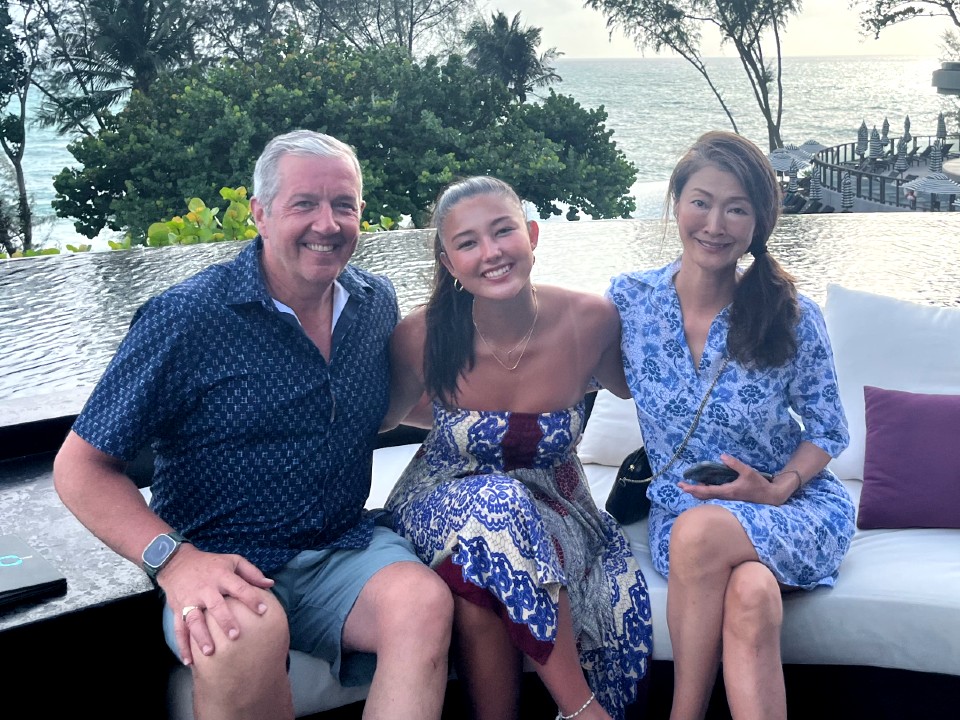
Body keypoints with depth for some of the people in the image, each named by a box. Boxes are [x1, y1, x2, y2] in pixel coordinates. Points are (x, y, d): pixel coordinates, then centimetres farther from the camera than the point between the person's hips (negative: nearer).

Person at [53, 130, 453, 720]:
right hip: (225, 566, -3)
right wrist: (174, 560, -22)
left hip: (346, 550, 4)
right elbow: (81, 467, -7)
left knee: (425, 600, -29)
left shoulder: (377, 303, 7)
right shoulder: (185, 317, -9)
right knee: (247, 635, -37)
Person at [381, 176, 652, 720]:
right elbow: (387, 414, 5)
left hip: (554, 507, 0)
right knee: (494, 504, -35)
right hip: (442, 505, 0)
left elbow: (627, 387, 9)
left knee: (479, 576, -33)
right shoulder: (422, 338, -17)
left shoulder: (592, 321, -15)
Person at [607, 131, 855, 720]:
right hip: (681, 507, 1)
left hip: (795, 506, -1)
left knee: (699, 529, -36)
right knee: (749, 599, -34)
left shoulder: (793, 317, -9)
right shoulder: (630, 299, -4)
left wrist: (777, 489, -15)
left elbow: (828, 430, 0)